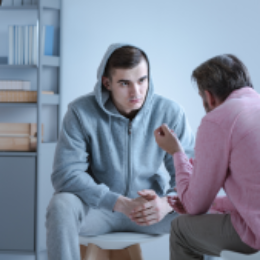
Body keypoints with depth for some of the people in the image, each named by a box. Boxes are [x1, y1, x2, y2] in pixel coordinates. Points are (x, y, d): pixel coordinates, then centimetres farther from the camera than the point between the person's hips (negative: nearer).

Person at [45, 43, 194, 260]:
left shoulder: (170, 112, -8)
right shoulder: (81, 112, -13)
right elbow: (66, 174, -20)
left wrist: (167, 203, -32)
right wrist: (122, 204, -30)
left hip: (153, 207, 1)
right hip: (99, 207, -1)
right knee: (62, 205, -32)